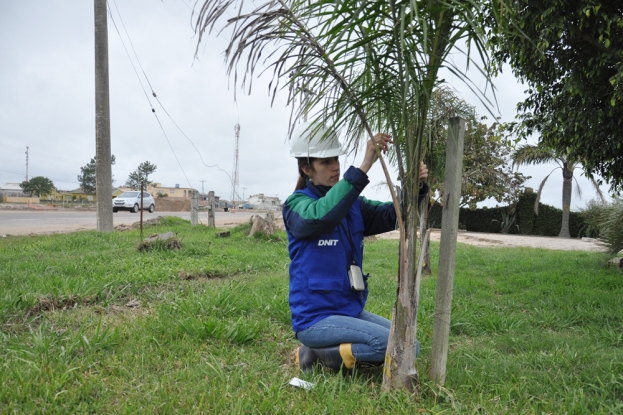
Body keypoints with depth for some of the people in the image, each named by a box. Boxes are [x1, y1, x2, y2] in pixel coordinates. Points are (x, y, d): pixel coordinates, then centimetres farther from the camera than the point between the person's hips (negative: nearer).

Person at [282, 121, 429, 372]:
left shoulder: (353, 204, 8)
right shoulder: (296, 205, -11)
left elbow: (392, 215, -5)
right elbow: (322, 215, -33)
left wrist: (416, 187, -24)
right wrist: (364, 167, -39)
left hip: (351, 310, 7)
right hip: (315, 317, -7)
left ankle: (326, 351, 8)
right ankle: (320, 354, -1)